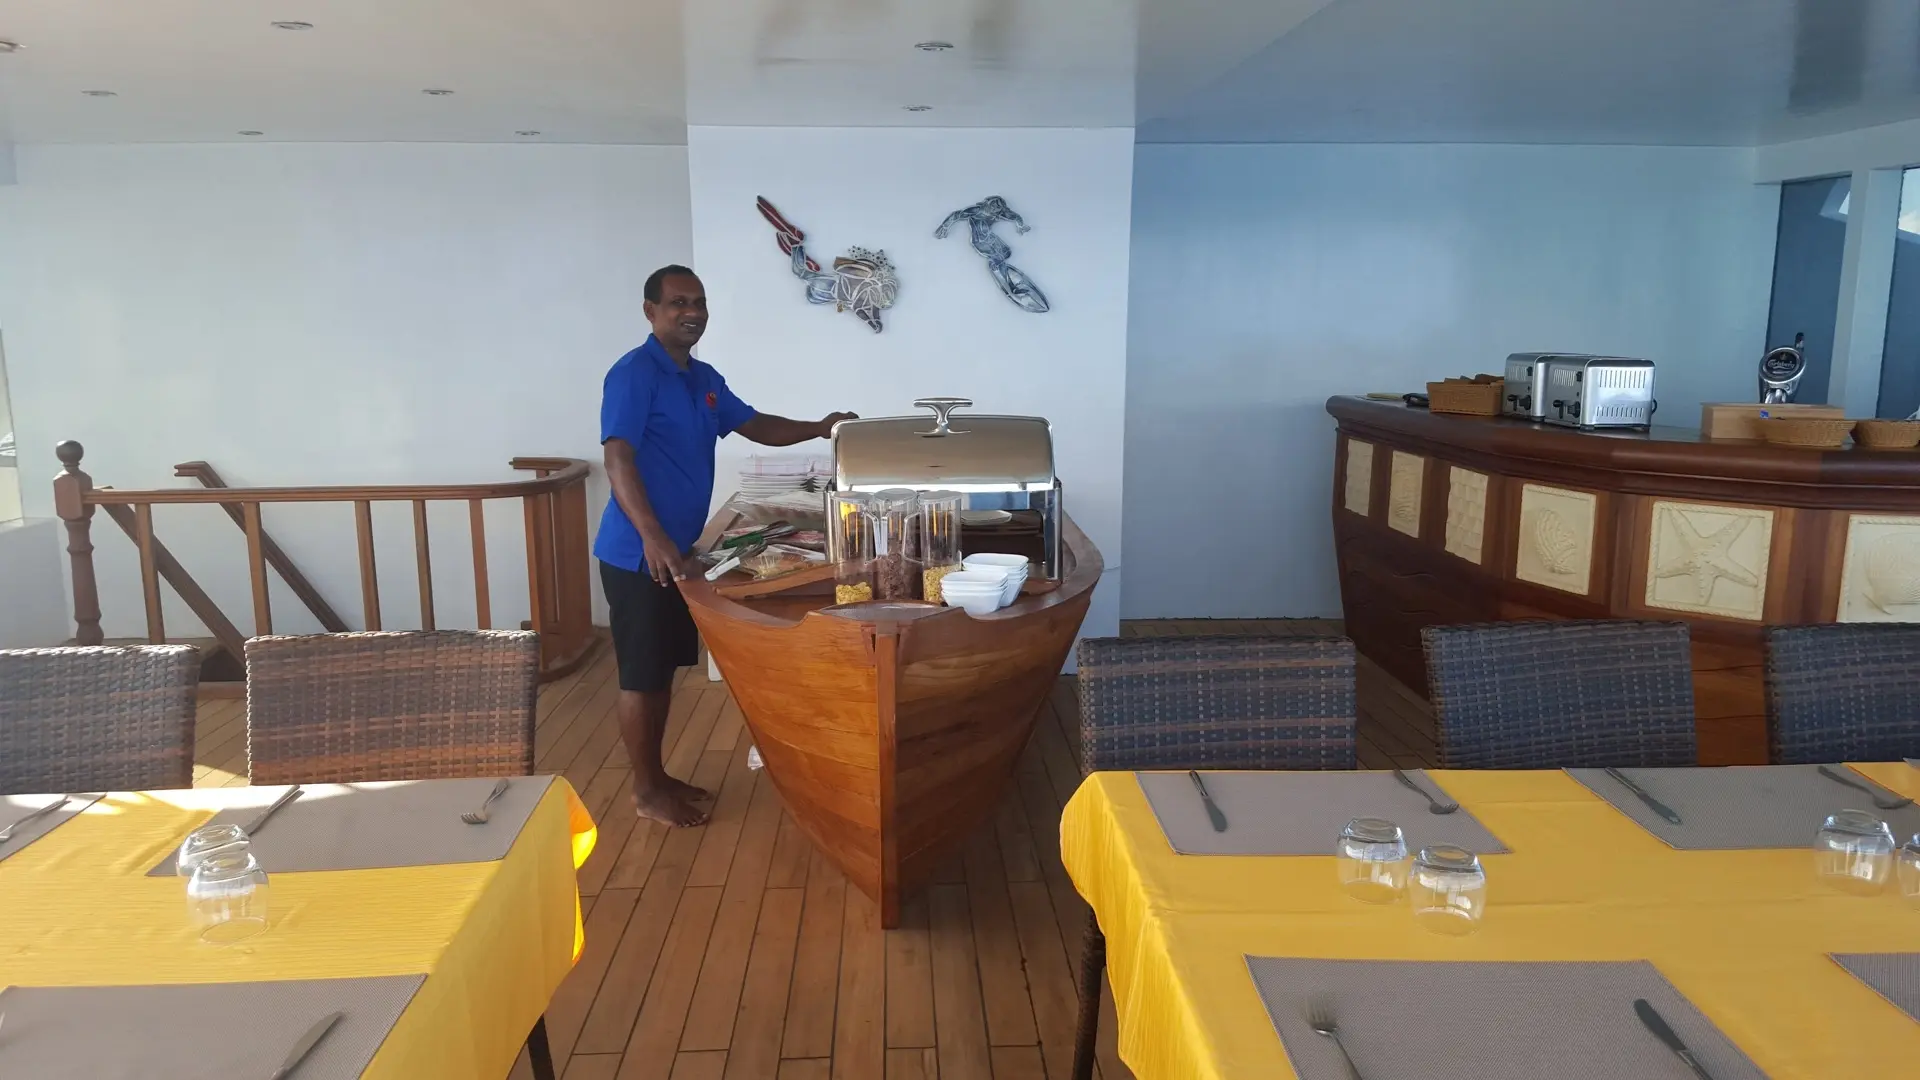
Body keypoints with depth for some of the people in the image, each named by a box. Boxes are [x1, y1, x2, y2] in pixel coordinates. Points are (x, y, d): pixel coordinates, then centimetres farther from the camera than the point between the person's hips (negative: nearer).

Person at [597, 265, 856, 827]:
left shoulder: (704, 379, 12)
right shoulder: (633, 374, -16)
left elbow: (755, 425, 22)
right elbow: (618, 459, -26)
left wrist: (818, 429, 7)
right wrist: (652, 538, -37)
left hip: (677, 549, 9)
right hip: (638, 554, -9)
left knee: (664, 670, 17)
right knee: (641, 676, 2)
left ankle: (658, 775, 29)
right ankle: (646, 791, 14)